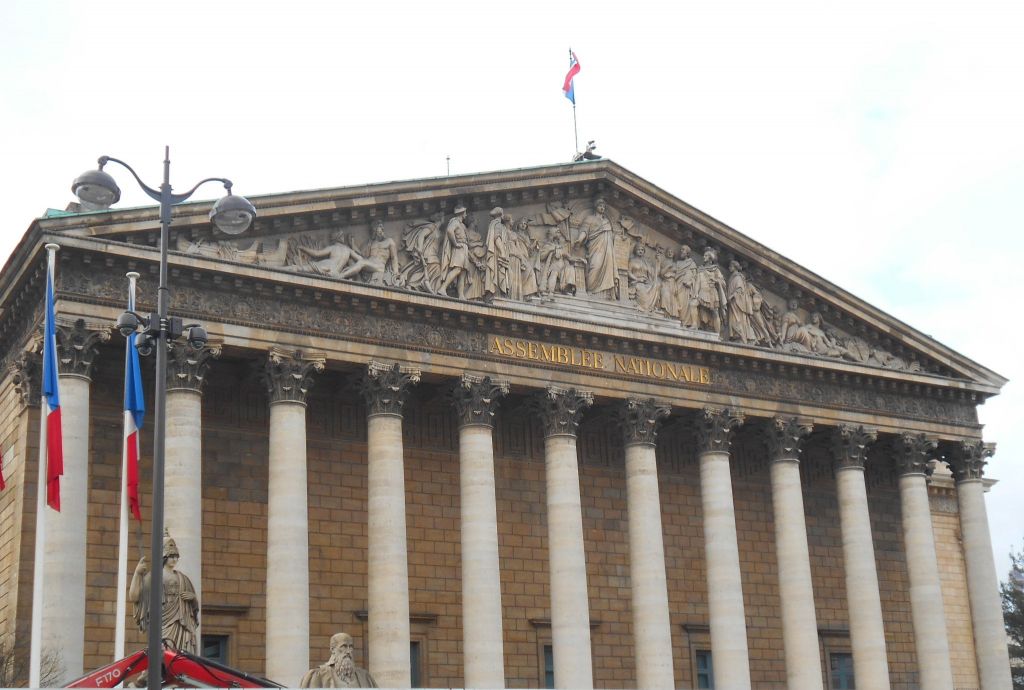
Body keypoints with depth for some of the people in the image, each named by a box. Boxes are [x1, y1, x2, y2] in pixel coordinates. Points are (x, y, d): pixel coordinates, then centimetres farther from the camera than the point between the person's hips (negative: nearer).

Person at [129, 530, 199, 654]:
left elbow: (195, 603, 27)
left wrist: (192, 596, 3)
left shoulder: (182, 578, 21)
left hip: (181, 625, 4)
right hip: (162, 624, -4)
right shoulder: (153, 576, 8)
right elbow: (133, 596, -2)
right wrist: (137, 572, -10)